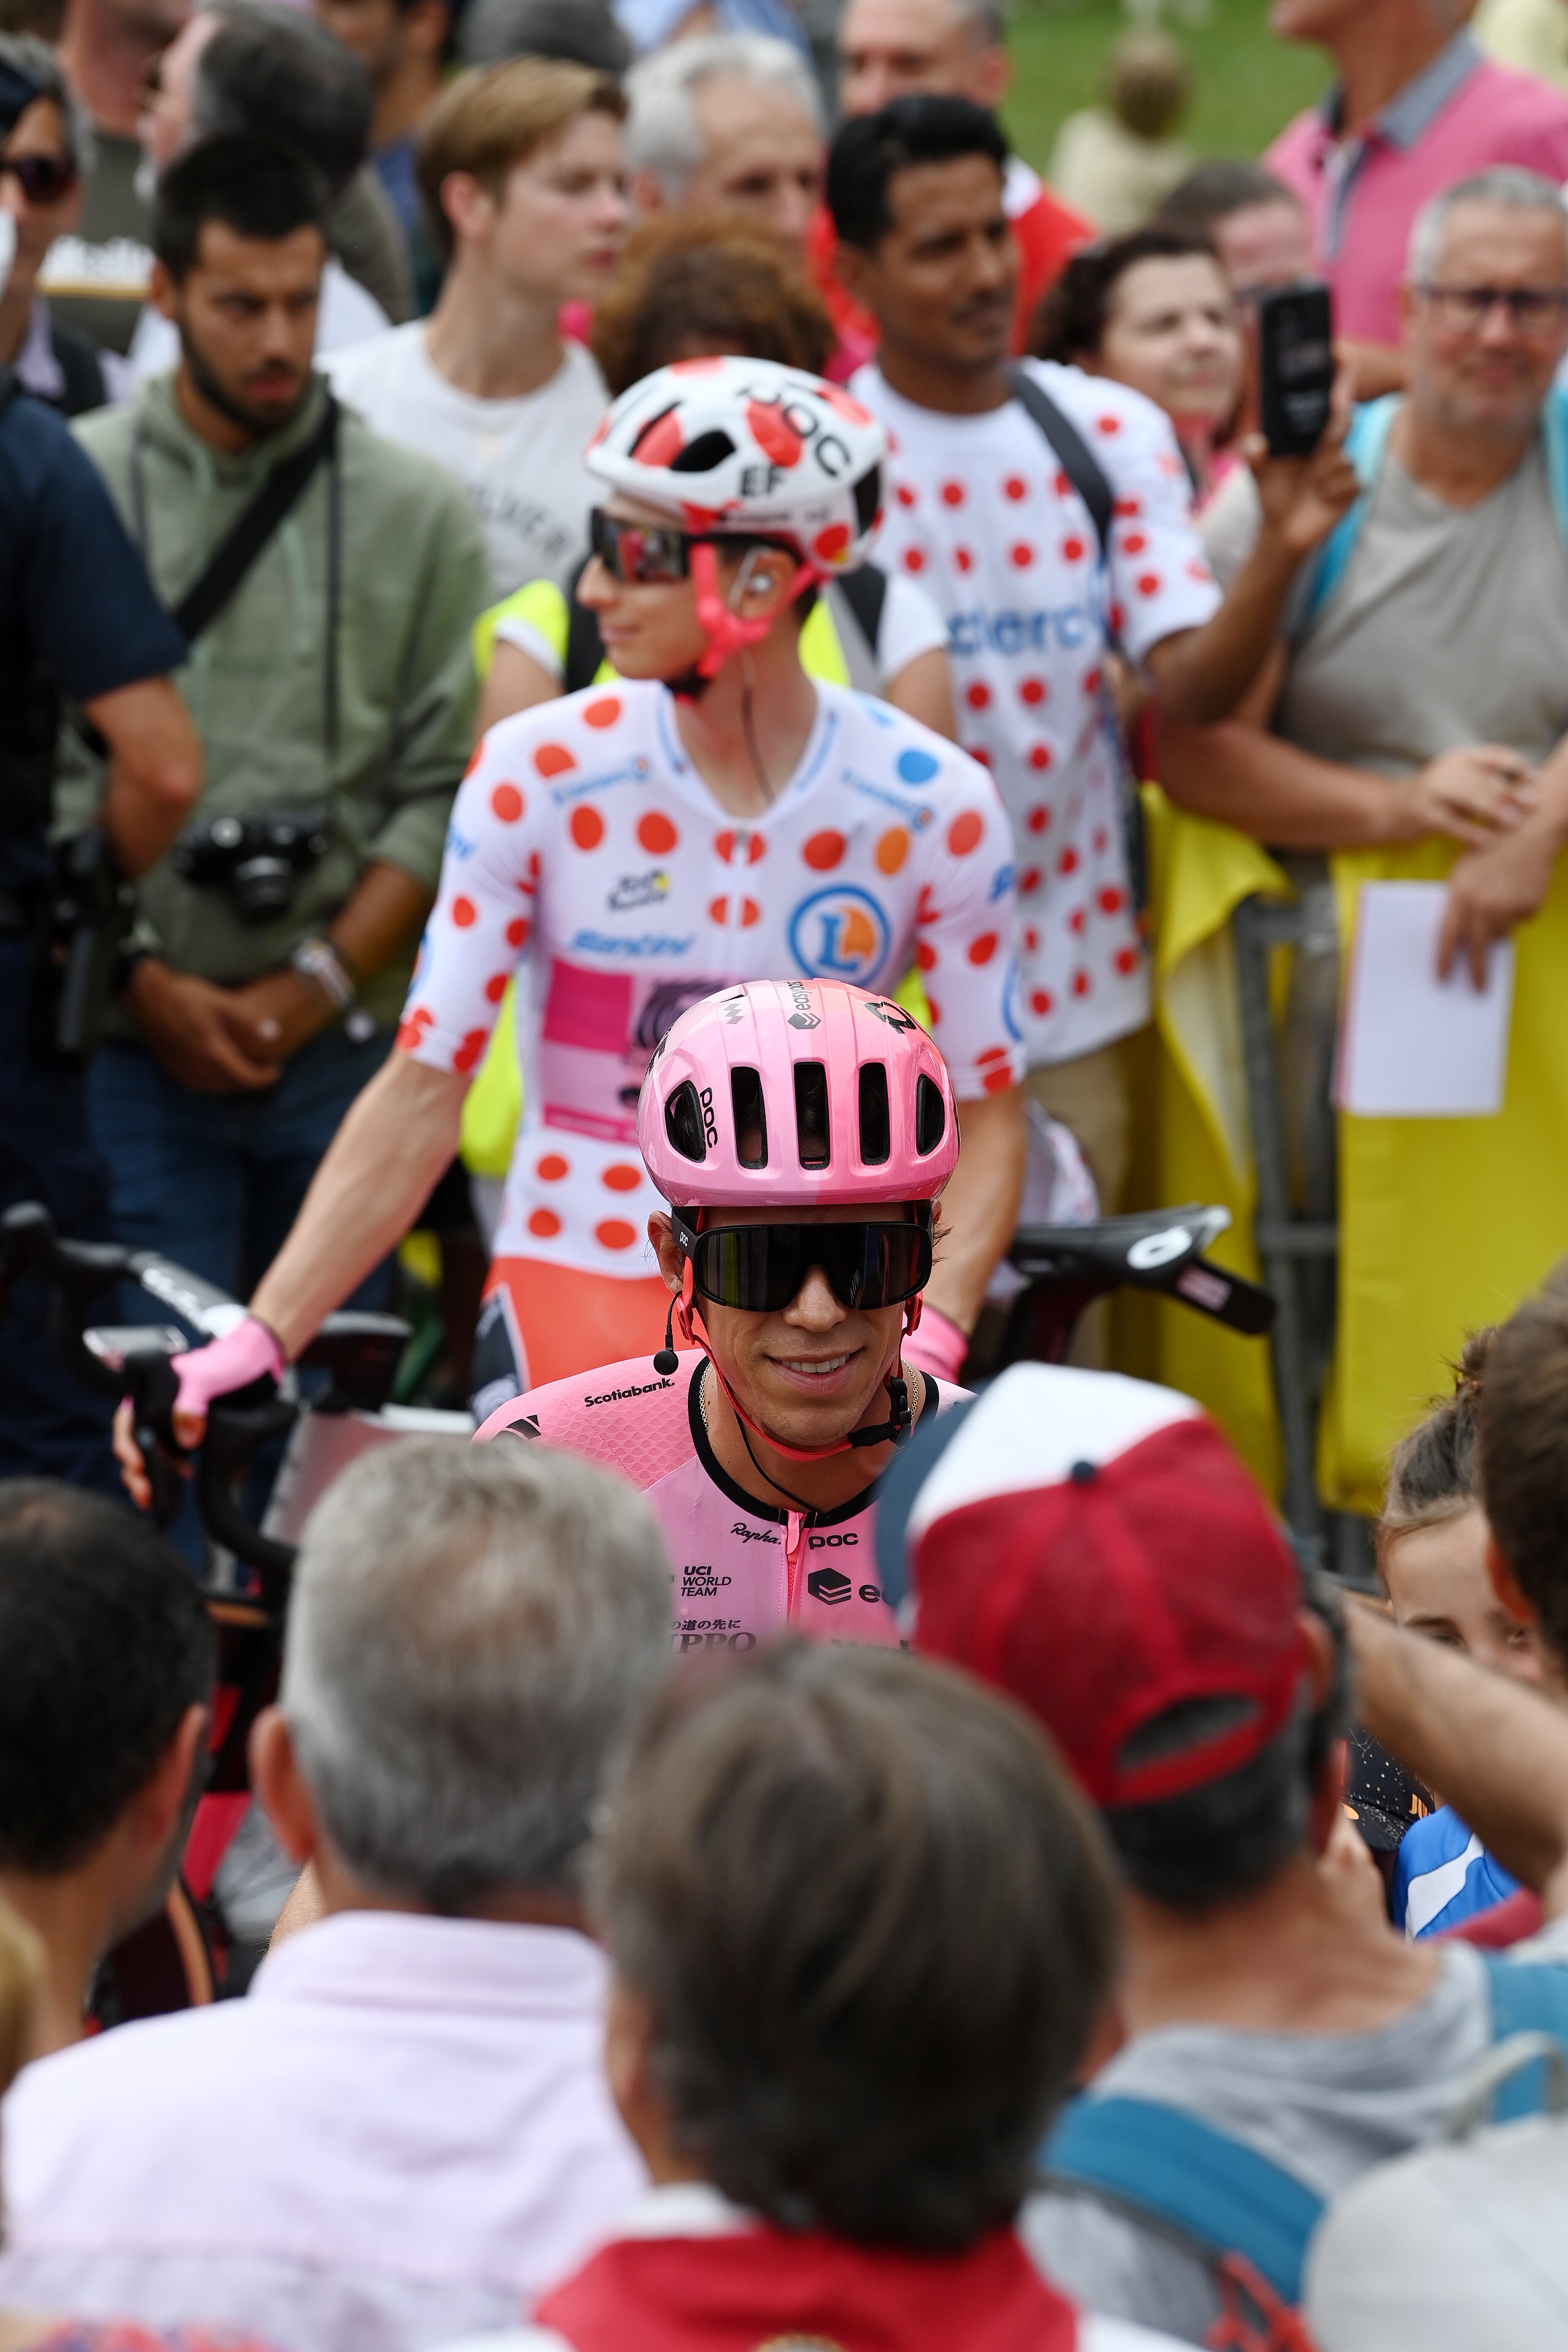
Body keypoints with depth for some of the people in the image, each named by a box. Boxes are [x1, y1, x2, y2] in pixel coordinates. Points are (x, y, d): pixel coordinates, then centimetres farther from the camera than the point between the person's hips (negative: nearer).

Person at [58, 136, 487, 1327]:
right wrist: (147, 986, -7)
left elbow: (444, 794, 3)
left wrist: (318, 984, -6)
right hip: (135, 1048, -1)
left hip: (343, 1049, 1)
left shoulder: (419, 512, 6)